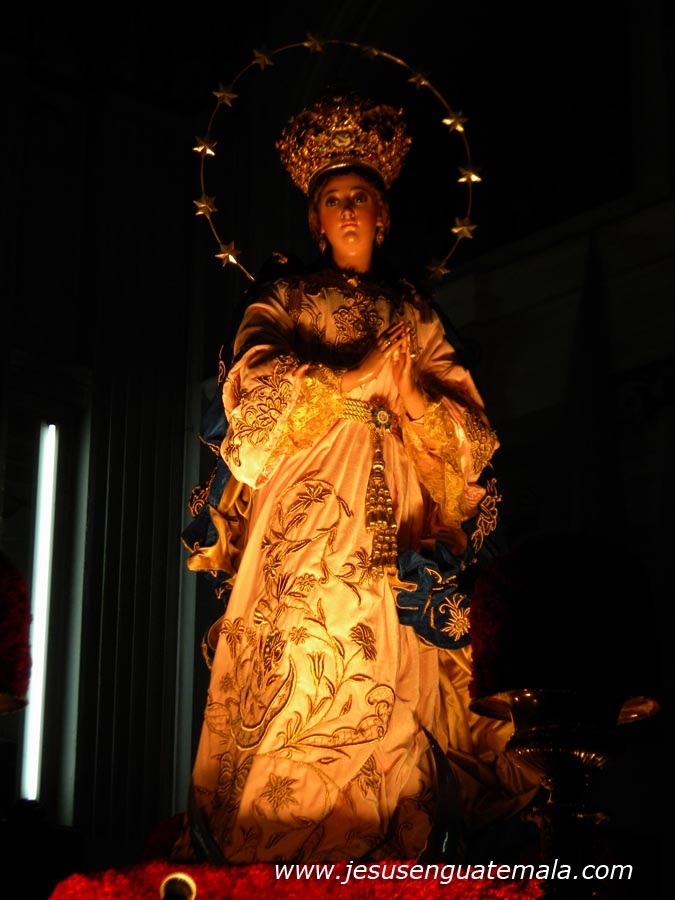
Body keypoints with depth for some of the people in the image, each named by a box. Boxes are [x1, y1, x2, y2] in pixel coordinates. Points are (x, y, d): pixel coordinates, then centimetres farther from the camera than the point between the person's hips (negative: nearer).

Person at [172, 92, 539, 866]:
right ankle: (269, 852, -9)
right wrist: (360, 376, -8)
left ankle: (381, 862, -3)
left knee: (386, 703, -6)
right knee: (297, 678, -13)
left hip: (392, 524, 3)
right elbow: (252, 395, -6)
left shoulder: (414, 312, 19)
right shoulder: (285, 296, 13)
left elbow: (474, 435, 12)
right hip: (303, 512, -2)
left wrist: (413, 399, -7)